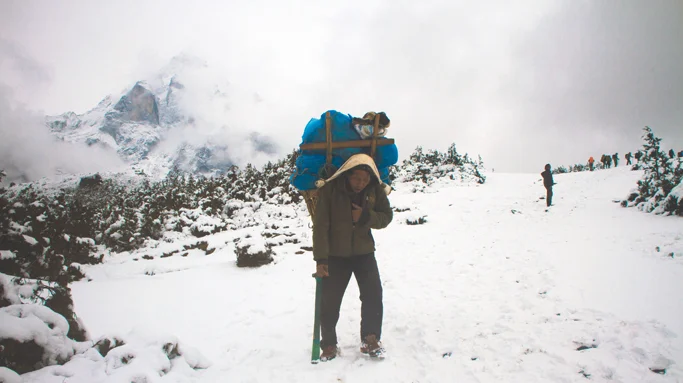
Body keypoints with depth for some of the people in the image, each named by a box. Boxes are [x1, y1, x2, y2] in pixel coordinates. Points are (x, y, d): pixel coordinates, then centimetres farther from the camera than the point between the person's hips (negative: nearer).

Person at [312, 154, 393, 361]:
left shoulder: (376, 190, -10)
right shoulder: (329, 189, -19)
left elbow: (386, 216, -1)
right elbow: (320, 226, -18)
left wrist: (365, 217, -22)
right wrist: (320, 259, -20)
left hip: (364, 252, 2)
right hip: (335, 255, -2)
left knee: (373, 296, -3)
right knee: (329, 301, 1)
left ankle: (370, 339, 15)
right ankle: (329, 344, 19)